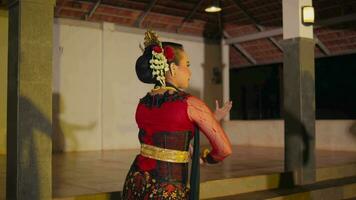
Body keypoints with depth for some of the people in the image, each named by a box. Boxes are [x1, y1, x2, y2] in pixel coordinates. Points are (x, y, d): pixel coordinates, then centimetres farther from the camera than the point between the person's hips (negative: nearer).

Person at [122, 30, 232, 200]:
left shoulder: (142, 105, 7)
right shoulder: (190, 103, -11)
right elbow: (225, 149, -8)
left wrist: (212, 119, 20)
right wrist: (206, 158, 13)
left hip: (135, 185, 7)